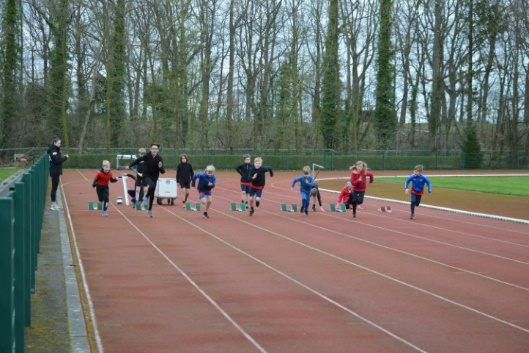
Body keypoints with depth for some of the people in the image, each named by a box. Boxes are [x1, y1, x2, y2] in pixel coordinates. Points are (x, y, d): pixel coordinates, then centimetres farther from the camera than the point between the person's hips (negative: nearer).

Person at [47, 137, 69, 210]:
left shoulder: (56, 150, 15)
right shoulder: (53, 151, -14)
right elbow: (57, 161, -21)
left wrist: (63, 157, 0)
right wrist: (65, 158, -13)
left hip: (56, 172, 10)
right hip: (55, 172, -10)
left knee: (55, 188, 13)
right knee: (54, 188, -6)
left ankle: (54, 204, 19)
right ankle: (53, 205, -3)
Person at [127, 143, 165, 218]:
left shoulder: (160, 159, -14)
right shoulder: (147, 155, -15)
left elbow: (163, 172, -14)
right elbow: (138, 160, 3)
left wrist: (160, 167, -36)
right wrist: (130, 166, 14)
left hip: (154, 177, 2)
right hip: (146, 175, -2)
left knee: (152, 195, 7)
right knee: (152, 186, -33)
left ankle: (150, 210, 27)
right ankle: (146, 197, -4)